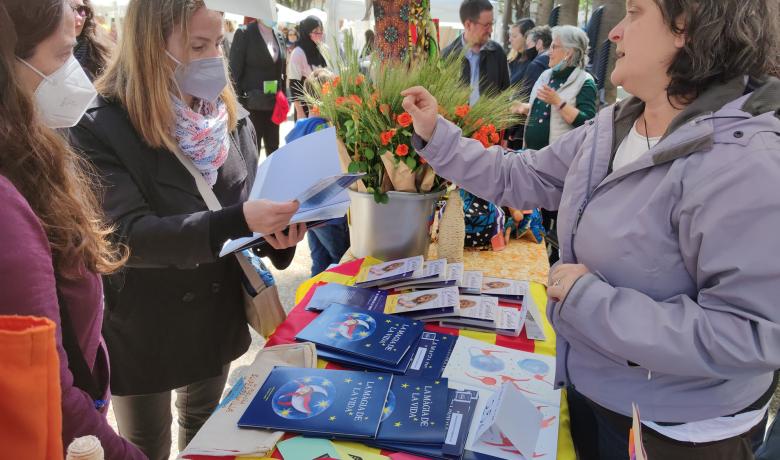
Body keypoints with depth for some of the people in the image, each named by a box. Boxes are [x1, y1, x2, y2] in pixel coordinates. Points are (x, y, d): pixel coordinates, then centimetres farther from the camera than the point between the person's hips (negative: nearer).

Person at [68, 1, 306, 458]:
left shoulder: (232, 116, -3)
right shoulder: (101, 129, -19)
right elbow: (129, 235, -28)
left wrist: (276, 231, -20)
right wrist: (237, 222, -41)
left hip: (218, 320, 5)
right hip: (142, 331, -4)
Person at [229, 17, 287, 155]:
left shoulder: (279, 37, 10)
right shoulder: (244, 34, -8)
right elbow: (235, 71, -10)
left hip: (274, 105, 5)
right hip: (252, 105, -5)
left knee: (274, 152, 13)